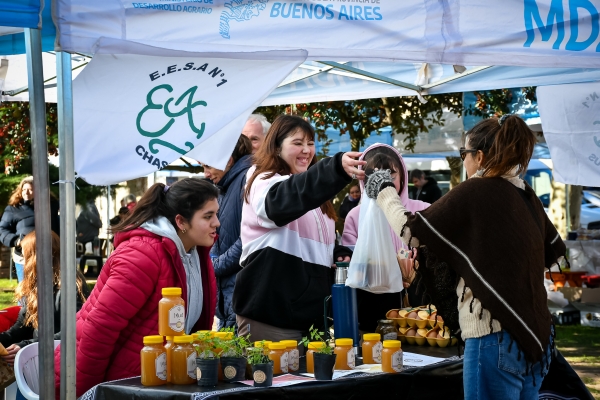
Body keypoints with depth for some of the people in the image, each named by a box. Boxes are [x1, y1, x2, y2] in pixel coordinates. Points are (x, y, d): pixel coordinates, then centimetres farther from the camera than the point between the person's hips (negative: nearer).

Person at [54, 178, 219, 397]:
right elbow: (100, 327, -25)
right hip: (108, 383, -8)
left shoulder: (196, 251, 3)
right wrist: (81, 391, -20)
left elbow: (195, 321, 13)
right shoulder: (144, 255, -23)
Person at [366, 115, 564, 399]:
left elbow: (411, 231, -7)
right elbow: (553, 254, 21)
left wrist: (384, 192, 8)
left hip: (495, 338, -7)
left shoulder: (475, 192, -11)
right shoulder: (527, 196, 9)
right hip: (535, 337, 7)